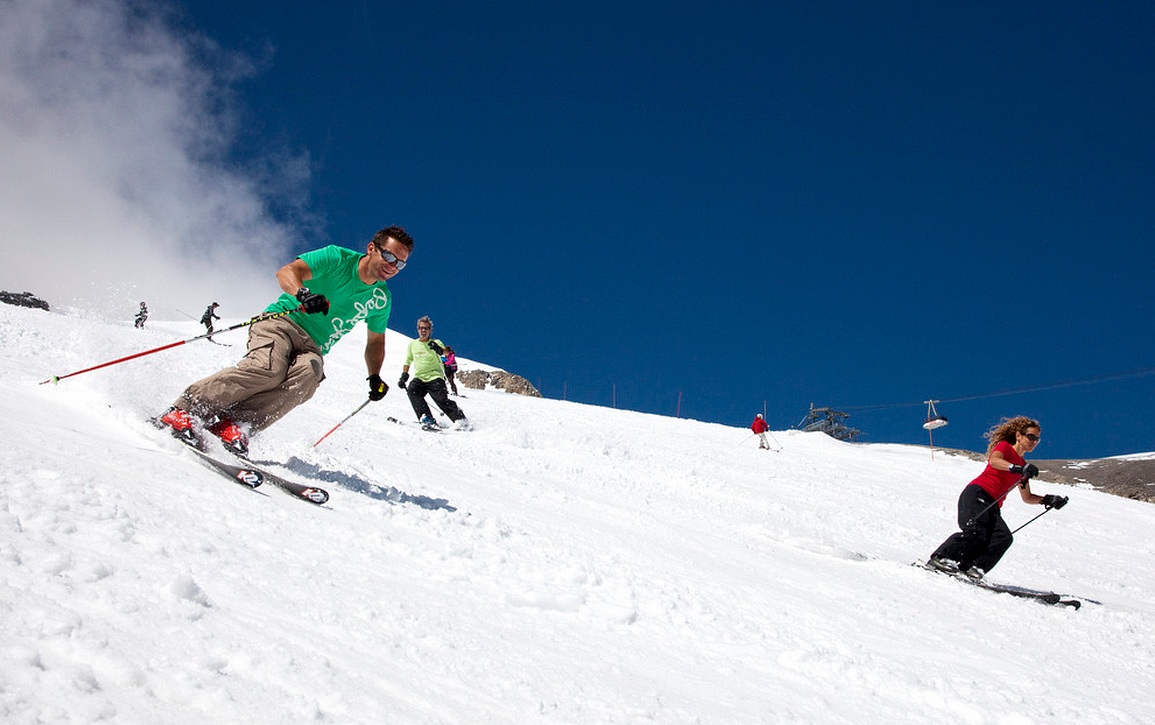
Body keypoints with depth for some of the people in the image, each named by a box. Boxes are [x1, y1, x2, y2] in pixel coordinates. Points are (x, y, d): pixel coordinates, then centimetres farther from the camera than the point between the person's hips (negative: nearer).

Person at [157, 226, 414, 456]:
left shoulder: (380, 299, 12)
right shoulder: (337, 258, -4)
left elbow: (375, 342, 27)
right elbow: (286, 272, -13)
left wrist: (375, 377, 11)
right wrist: (302, 294, -34)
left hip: (312, 349, 4)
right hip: (282, 322, -4)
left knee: (307, 377, -32)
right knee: (270, 369, -34)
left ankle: (234, 423, -34)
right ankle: (185, 410, -24)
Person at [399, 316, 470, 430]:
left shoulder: (435, 343, 3)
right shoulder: (413, 344, 14)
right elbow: (407, 362, 21)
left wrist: (438, 349, -35)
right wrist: (404, 376, 7)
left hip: (435, 377, -3)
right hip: (419, 378, 3)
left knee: (442, 400, -18)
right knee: (412, 390, -27)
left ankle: (461, 421, -6)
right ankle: (427, 419, -26)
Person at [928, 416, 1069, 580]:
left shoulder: (1023, 466, 27)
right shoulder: (1004, 446, 6)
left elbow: (1027, 498, 33)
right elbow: (994, 460, -18)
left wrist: (1048, 499, 17)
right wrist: (1017, 468, -32)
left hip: (992, 505, 7)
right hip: (977, 493, -7)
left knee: (1004, 537, -18)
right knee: (977, 532, -28)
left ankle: (972, 567, -21)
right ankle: (941, 557, -20)